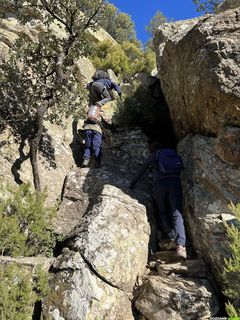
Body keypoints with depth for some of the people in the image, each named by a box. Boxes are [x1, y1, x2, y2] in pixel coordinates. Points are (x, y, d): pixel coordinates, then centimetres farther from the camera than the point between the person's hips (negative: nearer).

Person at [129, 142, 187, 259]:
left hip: (159, 184, -1)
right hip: (175, 182, 1)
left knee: (163, 213, 14)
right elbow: (180, 169, 32)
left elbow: (141, 170, 24)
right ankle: (180, 245, -21)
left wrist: (132, 183, 34)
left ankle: (172, 237, 0)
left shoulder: (152, 156, 20)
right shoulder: (173, 153, 27)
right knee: (177, 214, -6)